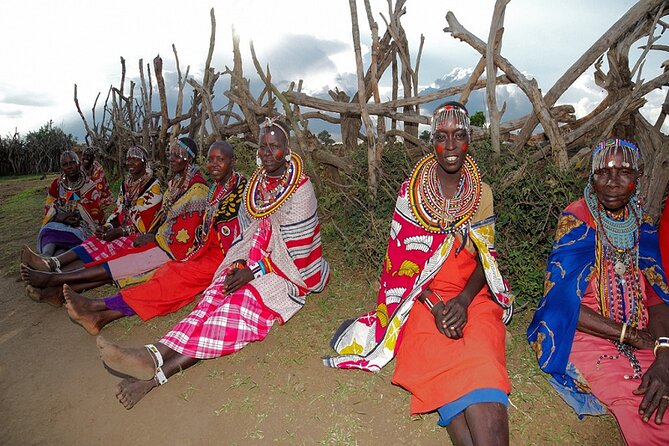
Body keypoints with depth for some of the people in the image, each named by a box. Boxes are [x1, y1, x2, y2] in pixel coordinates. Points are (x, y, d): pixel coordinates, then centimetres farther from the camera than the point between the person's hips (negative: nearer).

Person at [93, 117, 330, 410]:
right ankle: (155, 355, -40)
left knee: (243, 301, -30)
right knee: (215, 295, -21)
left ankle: (158, 372, -43)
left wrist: (253, 272, -17)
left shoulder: (300, 189, -10)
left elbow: (295, 249, -13)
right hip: (254, 259, 6)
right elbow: (245, 229, 12)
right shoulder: (255, 184, 11)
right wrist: (239, 263, -7)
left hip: (288, 269, -6)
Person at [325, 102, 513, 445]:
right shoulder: (412, 191, 1)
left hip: (472, 295, 2)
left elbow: (485, 258, 5)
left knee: (482, 362, -27)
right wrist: (434, 306, -15)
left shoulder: (482, 194, 8)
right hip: (424, 296, -1)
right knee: (440, 363, -27)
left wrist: (463, 301, -13)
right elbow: (403, 259, -2)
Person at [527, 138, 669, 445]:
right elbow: (562, 301, -15)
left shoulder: (643, 227, 7)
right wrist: (632, 335, -13)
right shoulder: (576, 222, -9)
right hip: (582, 337, -5)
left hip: (641, 339, 5)